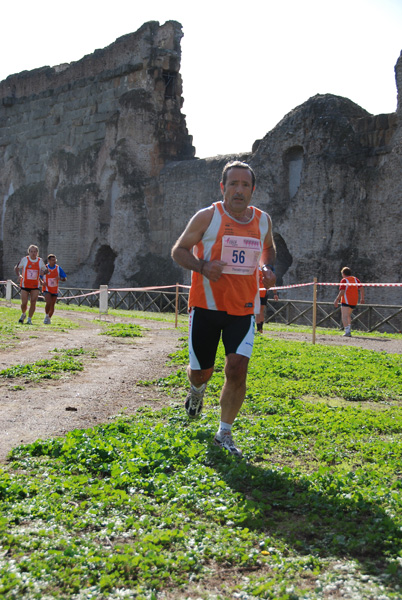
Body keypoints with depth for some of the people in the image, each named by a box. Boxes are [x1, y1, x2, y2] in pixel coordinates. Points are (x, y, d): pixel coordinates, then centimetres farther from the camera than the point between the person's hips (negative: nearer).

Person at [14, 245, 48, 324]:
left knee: (33, 303, -6)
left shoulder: (40, 261, 3)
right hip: (25, 285, -1)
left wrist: (43, 272, -11)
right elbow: (16, 268, 7)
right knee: (24, 303, -3)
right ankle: (23, 314, 29)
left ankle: (29, 319, 7)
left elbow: (45, 270, 13)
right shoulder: (24, 259, -2)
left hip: (35, 286, 1)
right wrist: (18, 275, -11)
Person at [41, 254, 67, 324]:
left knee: (52, 305, 5)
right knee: (48, 303, -21)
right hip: (47, 289, -3)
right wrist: (42, 283, -16)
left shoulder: (58, 268, -1)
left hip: (55, 290, 3)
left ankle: (49, 318, 26)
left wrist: (60, 278, -20)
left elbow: (65, 278, 2)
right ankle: (46, 316, 3)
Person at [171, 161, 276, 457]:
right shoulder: (207, 217, -7)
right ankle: (197, 390, 46)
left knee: (238, 369, -12)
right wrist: (202, 267, -21)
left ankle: (224, 435, 7)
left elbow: (268, 248, 25)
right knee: (201, 372, 6)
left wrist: (268, 269, 2)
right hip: (206, 306, -2)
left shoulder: (263, 220, 5)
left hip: (244, 309, 2)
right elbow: (179, 250, -1)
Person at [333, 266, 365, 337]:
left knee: (344, 316, -8)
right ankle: (349, 330, 21)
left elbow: (342, 292, -14)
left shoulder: (344, 280, -6)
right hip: (354, 302, 7)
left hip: (346, 301, -7)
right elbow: (361, 289, 8)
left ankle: (347, 331, -21)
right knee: (348, 315, 24)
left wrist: (337, 300, -7)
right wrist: (362, 298, 15)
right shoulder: (355, 279, 12)